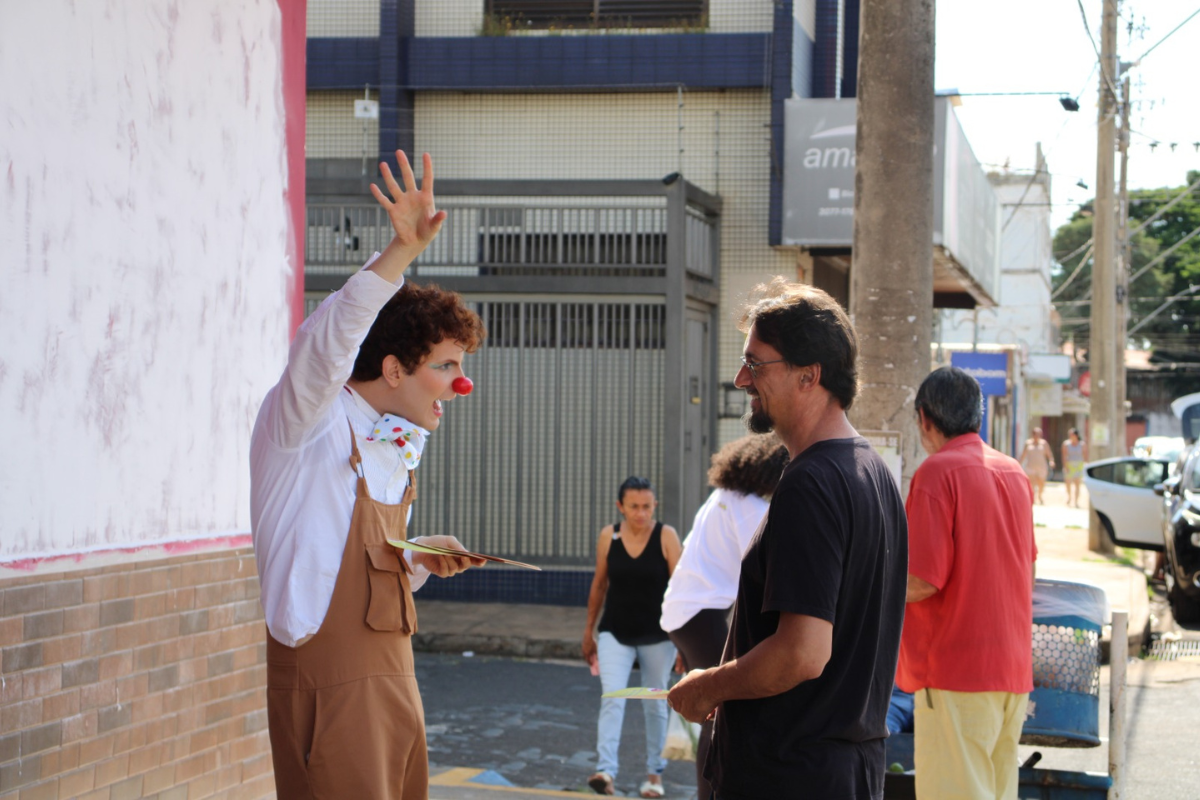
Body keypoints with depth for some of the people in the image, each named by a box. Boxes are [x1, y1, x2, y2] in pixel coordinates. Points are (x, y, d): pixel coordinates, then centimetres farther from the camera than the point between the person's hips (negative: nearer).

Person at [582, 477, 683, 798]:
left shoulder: (666, 536, -10)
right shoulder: (608, 536, -3)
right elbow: (599, 585, 8)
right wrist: (588, 631, 13)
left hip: (657, 635, -1)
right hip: (615, 632, 1)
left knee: (655, 704, 10)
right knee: (611, 699, -15)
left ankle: (655, 773, 26)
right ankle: (606, 771, -23)